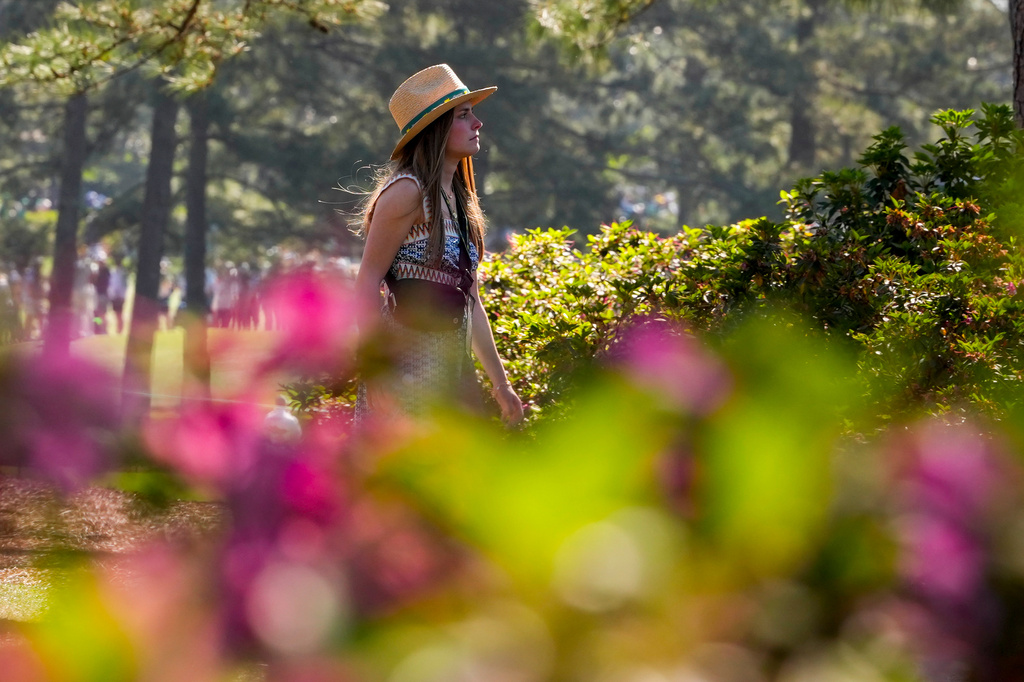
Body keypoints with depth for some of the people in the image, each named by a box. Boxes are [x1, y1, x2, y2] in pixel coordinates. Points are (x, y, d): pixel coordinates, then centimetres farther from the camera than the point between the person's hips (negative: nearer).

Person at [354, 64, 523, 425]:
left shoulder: (460, 199, 18)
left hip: (451, 365, 8)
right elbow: (367, 283, -12)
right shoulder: (408, 192, -7)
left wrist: (501, 384, 20)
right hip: (406, 364, -8)